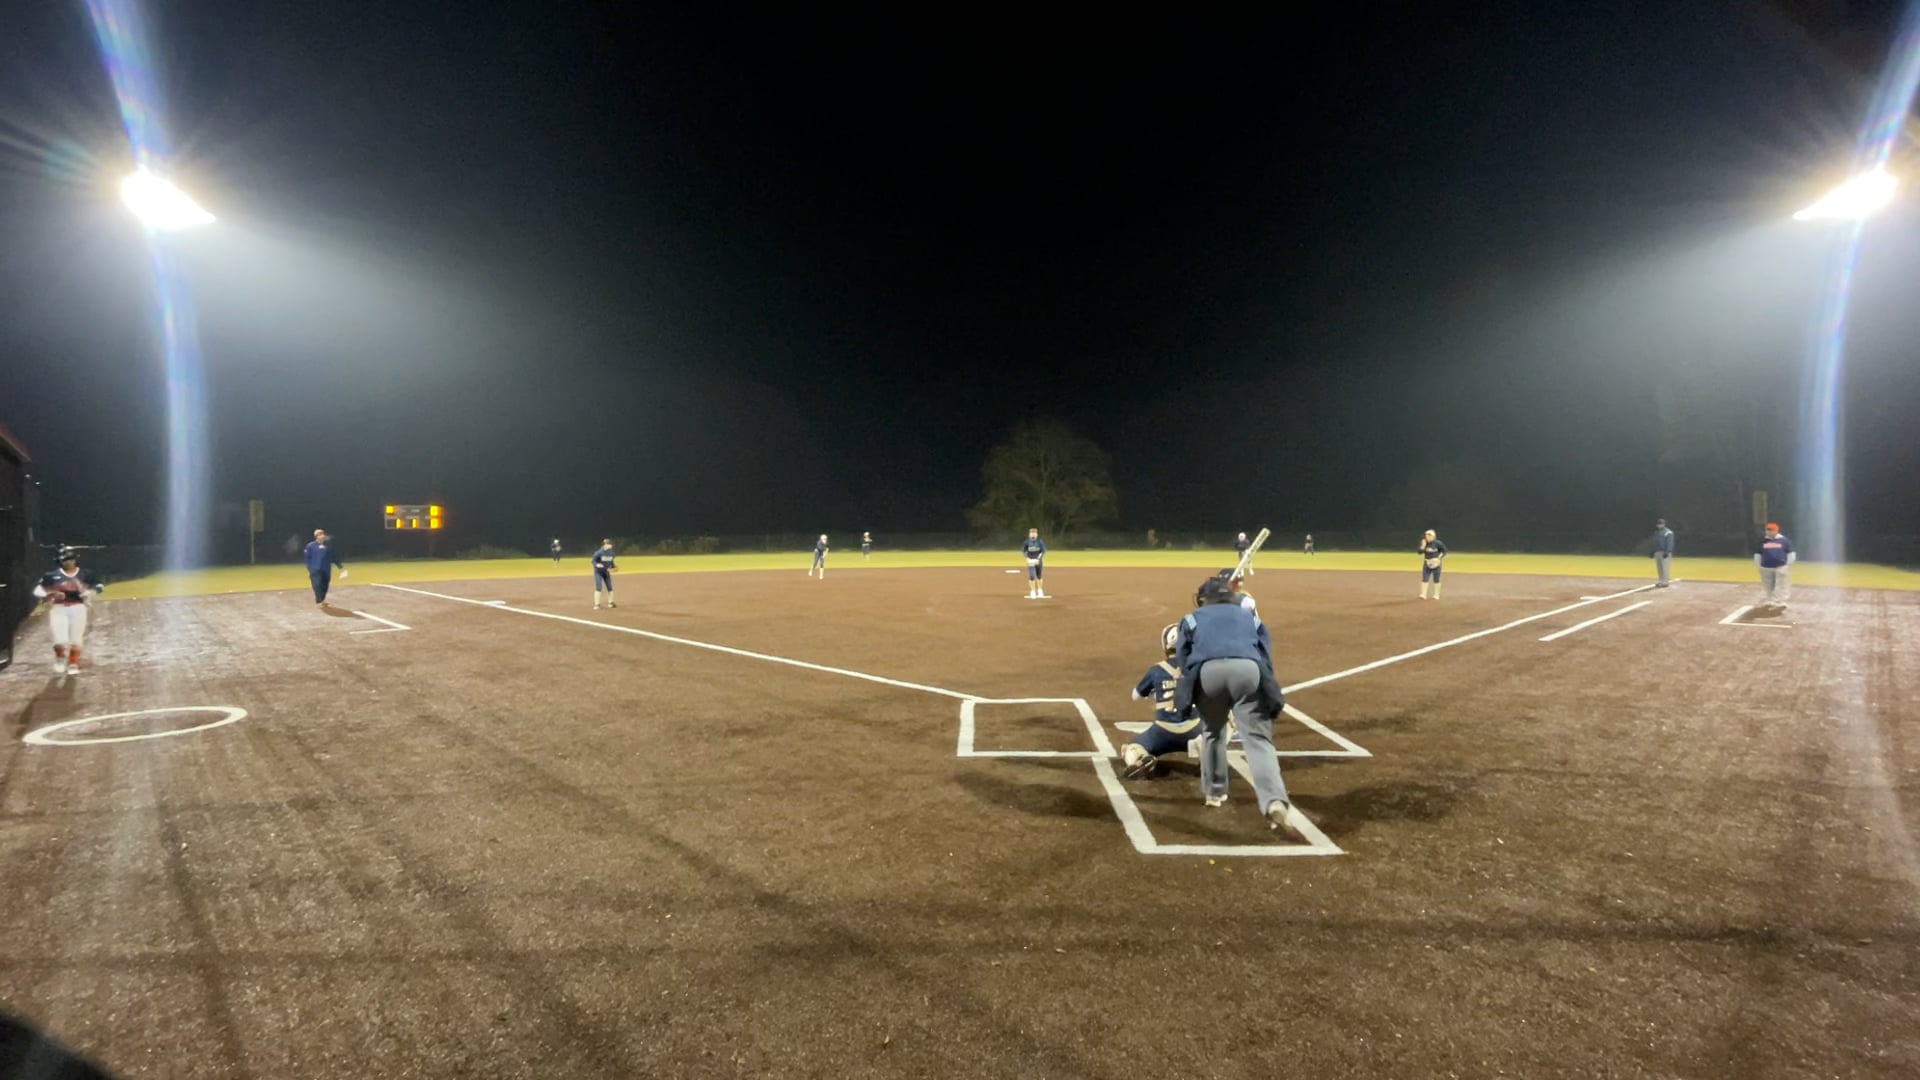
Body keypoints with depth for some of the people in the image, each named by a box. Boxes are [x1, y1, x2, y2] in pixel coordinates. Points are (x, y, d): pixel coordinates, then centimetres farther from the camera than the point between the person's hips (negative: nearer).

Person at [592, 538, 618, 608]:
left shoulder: (611, 553, -3)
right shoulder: (598, 553, -20)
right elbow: (593, 561, -15)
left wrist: (614, 567, -6)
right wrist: (597, 565, -36)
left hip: (607, 572, 6)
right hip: (598, 572, -6)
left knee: (610, 587, 9)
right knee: (599, 588, -13)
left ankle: (610, 603, 25)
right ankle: (596, 604, -6)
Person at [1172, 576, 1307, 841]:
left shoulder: (1192, 618, 34)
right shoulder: (1249, 617, 37)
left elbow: (1182, 662, 23)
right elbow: (1265, 658, 25)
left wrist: (1188, 698, 31)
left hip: (1207, 670, 0)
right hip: (1249, 669, 0)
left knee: (1211, 732, 26)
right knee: (1258, 740, -5)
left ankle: (1214, 792, 37)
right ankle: (1276, 805, -25)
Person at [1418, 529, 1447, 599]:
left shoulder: (1437, 543, -11)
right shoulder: (1424, 544, 0)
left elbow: (1444, 551, -4)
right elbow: (1420, 552, -5)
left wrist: (1439, 558, -15)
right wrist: (1423, 545, -16)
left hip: (1436, 563, -3)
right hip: (1427, 563, 3)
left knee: (1436, 580, 5)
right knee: (1424, 579, -3)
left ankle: (1436, 595, 15)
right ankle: (1423, 594, -1)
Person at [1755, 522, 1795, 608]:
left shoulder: (1784, 540, -1)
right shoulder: (1762, 541, 4)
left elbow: (1790, 553, 5)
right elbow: (1757, 554, 11)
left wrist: (1789, 564, 2)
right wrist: (1758, 565, 8)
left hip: (1781, 567, -2)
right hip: (1766, 567, 2)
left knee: (1781, 585, -6)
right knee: (1768, 586, 9)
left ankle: (1781, 603, -7)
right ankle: (1771, 601, 22)